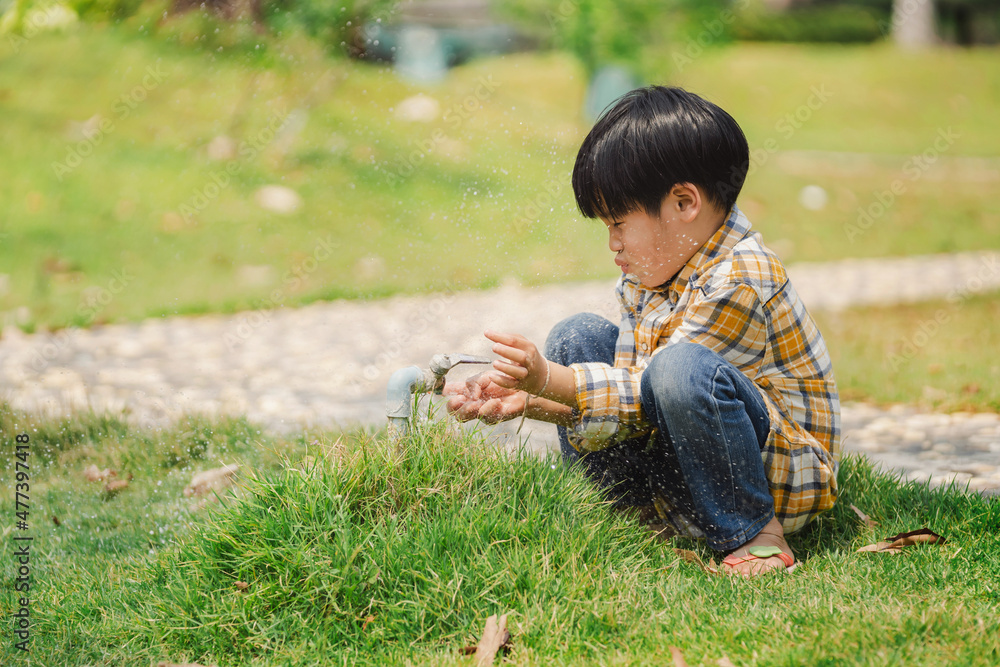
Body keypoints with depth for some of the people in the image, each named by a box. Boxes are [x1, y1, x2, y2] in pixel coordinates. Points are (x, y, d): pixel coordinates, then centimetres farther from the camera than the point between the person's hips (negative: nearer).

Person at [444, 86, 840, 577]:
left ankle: (754, 535, -18)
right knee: (578, 337, 5)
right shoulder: (647, 277, 6)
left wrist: (550, 380, -30)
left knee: (681, 369, -37)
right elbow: (629, 389, 2)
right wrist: (526, 398, -11)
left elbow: (645, 396, -25)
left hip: (779, 473, -8)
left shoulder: (738, 283, -22)